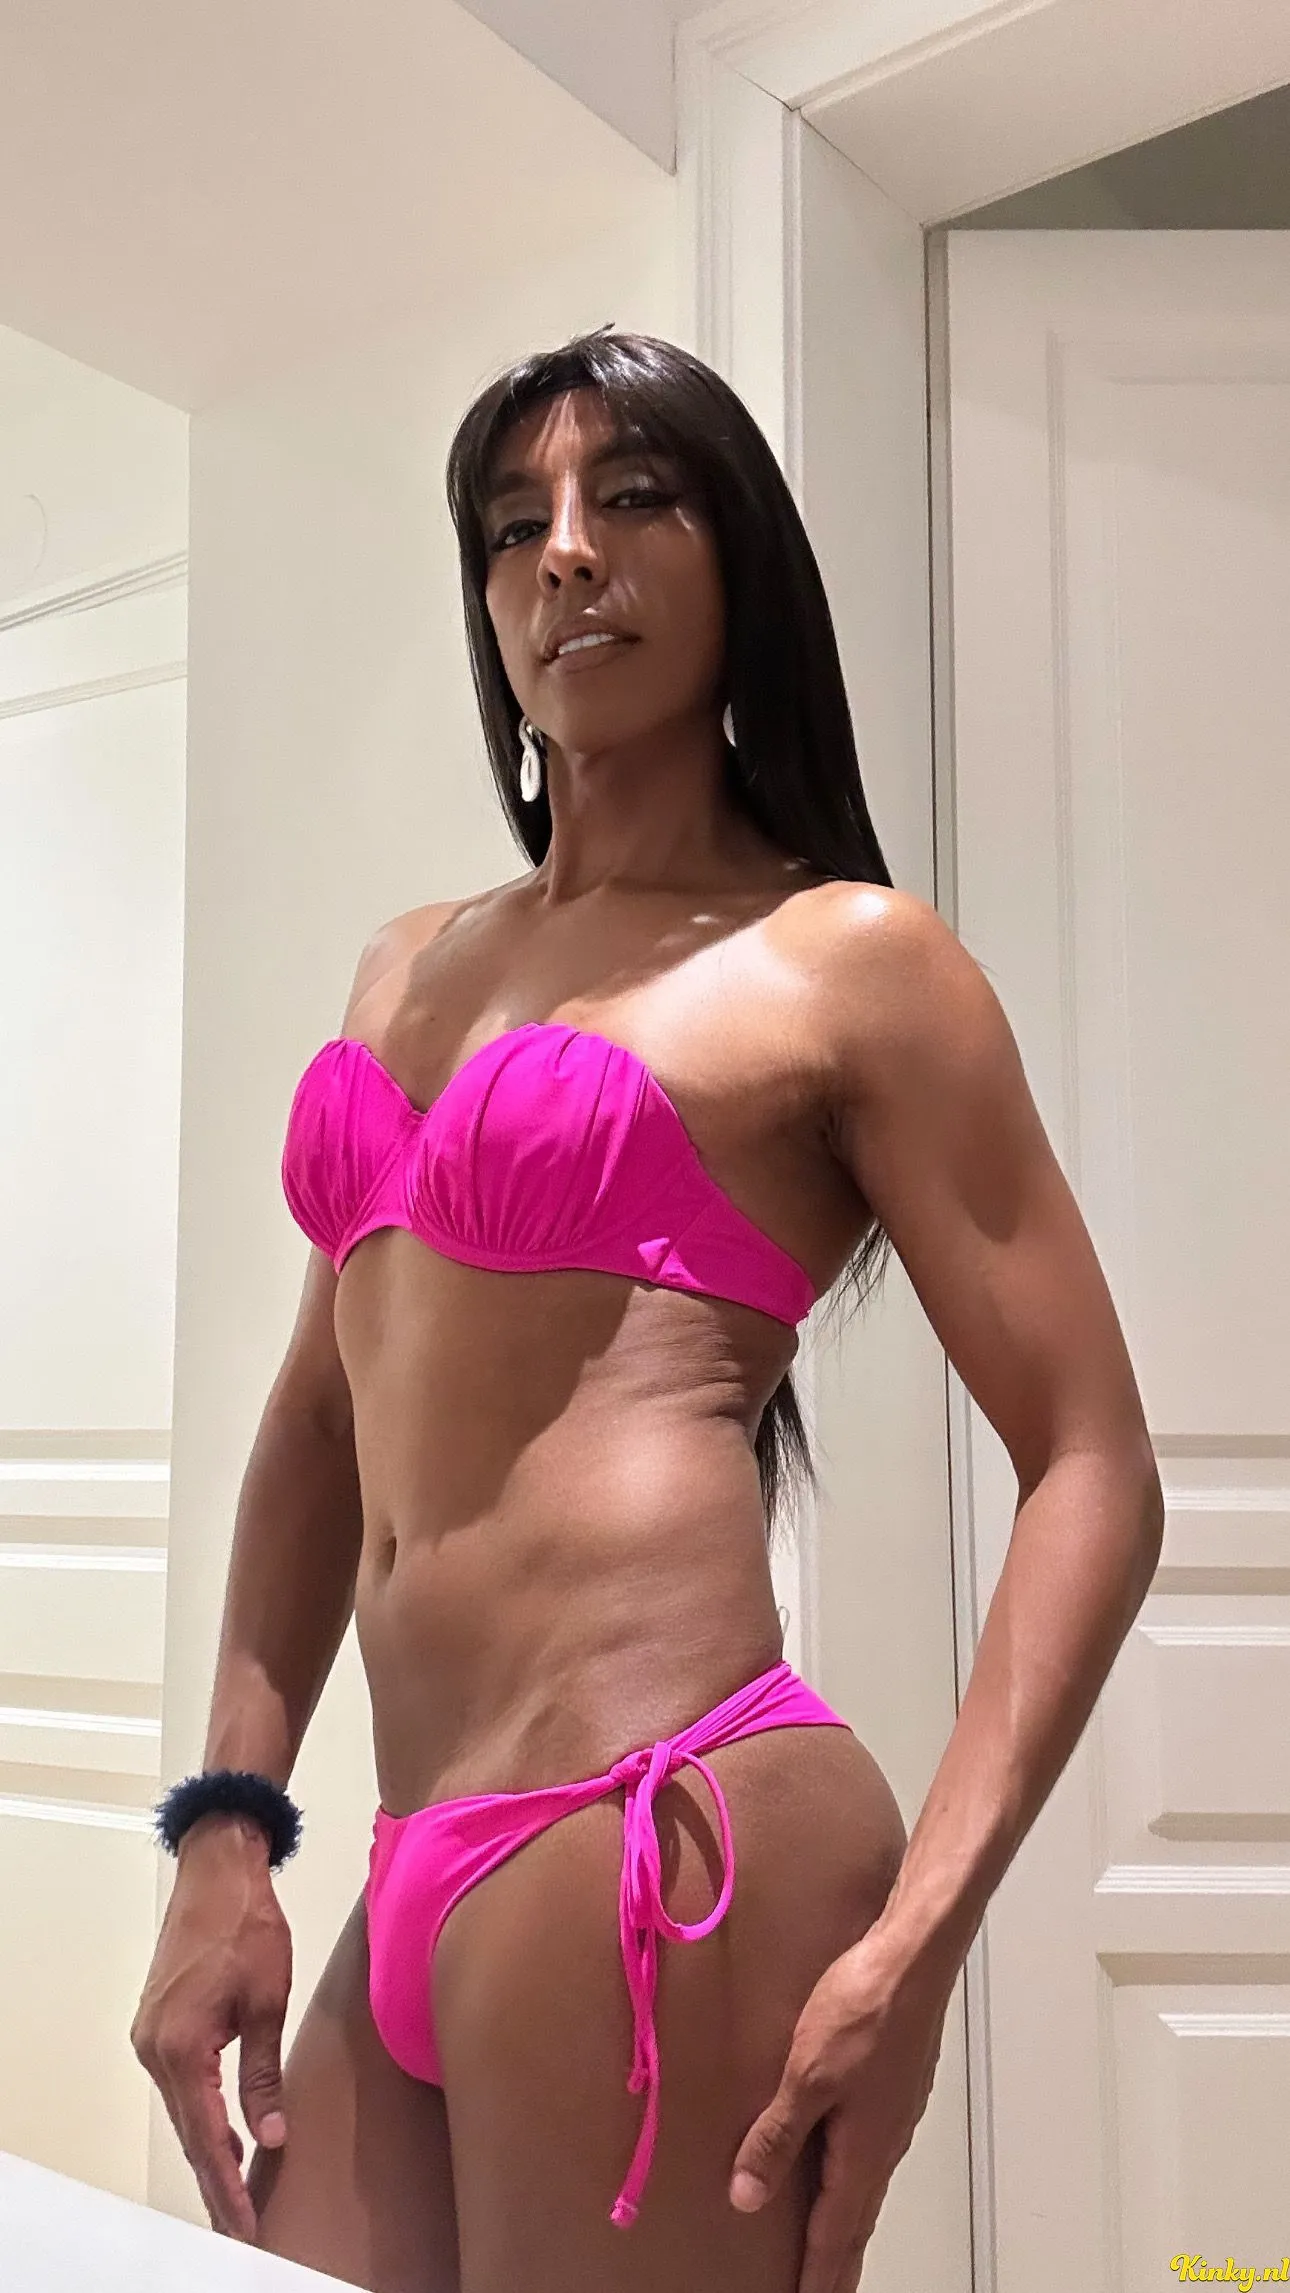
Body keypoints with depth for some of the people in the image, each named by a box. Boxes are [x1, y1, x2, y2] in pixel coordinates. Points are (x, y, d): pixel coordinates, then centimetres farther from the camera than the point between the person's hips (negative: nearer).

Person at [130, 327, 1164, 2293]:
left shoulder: (850, 962, -2)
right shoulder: (410, 968, 15)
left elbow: (1094, 1473, -6)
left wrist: (919, 1938, -15)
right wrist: (226, 1834, 9)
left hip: (661, 1848, -6)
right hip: (413, 1894, 6)